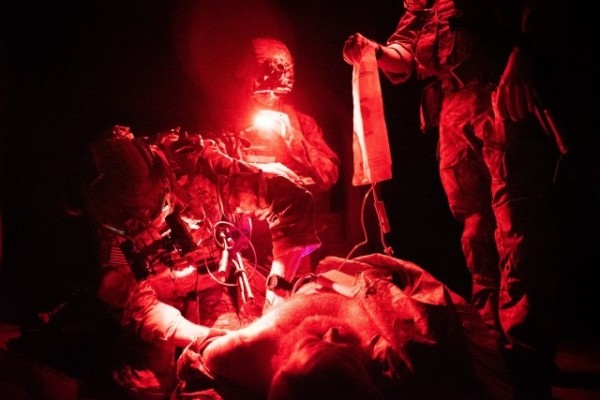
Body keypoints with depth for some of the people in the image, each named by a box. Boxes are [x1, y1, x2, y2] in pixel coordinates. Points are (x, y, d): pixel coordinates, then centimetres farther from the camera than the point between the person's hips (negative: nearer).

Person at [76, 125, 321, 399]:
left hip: (217, 280, 0)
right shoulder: (100, 213, -24)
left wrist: (277, 291, -31)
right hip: (156, 292, 0)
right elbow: (134, 302, -22)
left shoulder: (194, 163, -27)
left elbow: (294, 202, -25)